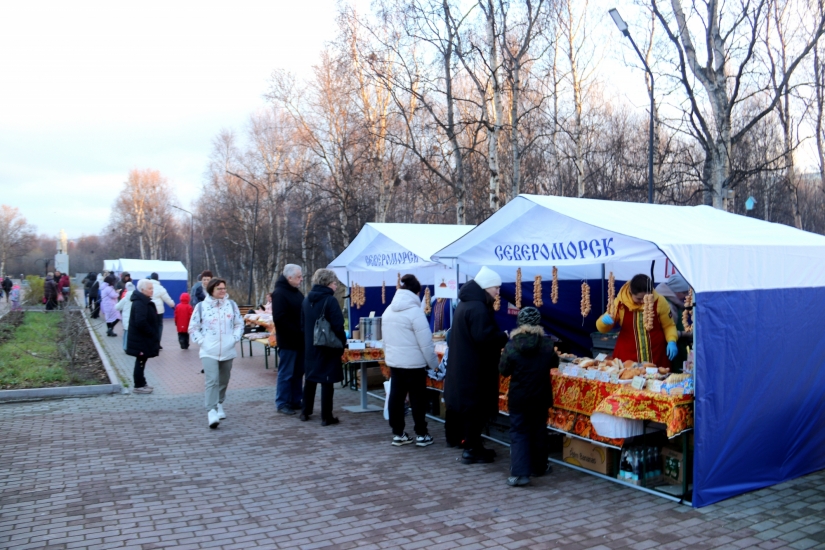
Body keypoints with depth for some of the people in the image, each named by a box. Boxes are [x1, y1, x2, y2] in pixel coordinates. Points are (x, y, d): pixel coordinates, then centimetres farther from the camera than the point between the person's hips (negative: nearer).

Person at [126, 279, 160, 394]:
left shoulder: (144, 301, 12)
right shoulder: (139, 303, -21)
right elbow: (141, 322, -29)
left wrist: (153, 334, 11)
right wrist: (152, 333, -20)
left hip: (143, 338, 10)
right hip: (141, 339, -10)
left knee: (141, 361, 16)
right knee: (141, 361, -1)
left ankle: (141, 383, 25)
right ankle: (139, 386, 7)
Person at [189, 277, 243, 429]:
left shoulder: (231, 304, 4)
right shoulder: (201, 306, -3)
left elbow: (239, 324, 12)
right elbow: (193, 327, 4)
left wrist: (235, 338, 0)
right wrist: (201, 341, -5)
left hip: (227, 351, 3)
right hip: (209, 352, -3)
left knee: (223, 381, 14)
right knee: (212, 381, -16)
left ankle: (219, 404, 33)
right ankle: (211, 411, -16)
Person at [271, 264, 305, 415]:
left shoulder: (297, 292, 16)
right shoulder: (279, 293, -13)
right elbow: (279, 318, -21)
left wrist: (304, 331, 7)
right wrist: (297, 332, -21)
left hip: (299, 341, 9)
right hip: (288, 341, -9)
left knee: (298, 373, 13)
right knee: (286, 373, -1)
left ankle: (295, 401, 21)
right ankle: (282, 403, 8)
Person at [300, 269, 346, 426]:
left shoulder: (306, 300, 7)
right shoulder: (330, 300, -15)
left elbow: (302, 324, 12)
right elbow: (338, 326, -19)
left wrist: (310, 339, 18)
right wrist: (343, 342, -5)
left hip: (310, 347, 7)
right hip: (328, 347, -7)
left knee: (310, 379, 18)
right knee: (327, 381, 0)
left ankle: (306, 412, 27)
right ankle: (326, 417, 4)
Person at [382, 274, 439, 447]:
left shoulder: (388, 311, 8)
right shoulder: (415, 311, -16)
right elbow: (426, 343, -15)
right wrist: (434, 364, -6)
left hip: (393, 361, 7)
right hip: (414, 363, -7)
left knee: (396, 397, 10)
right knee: (418, 399, 4)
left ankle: (398, 434, 17)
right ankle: (421, 435, 12)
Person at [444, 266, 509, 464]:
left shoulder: (465, 303, 13)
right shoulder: (478, 308, -21)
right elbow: (483, 337, -28)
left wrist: (499, 338, 11)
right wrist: (504, 336, -12)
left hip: (461, 364, 10)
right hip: (474, 368, -10)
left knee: (462, 402, 19)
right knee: (475, 407, -4)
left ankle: (455, 436, 30)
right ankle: (472, 450, 1)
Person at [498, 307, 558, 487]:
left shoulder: (512, 345, -15)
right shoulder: (547, 343, -9)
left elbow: (504, 370, -7)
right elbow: (554, 363, 9)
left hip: (518, 397, -2)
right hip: (540, 396, 2)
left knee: (519, 432, 3)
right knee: (538, 431, 17)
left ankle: (519, 473, -6)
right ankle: (539, 467, 30)